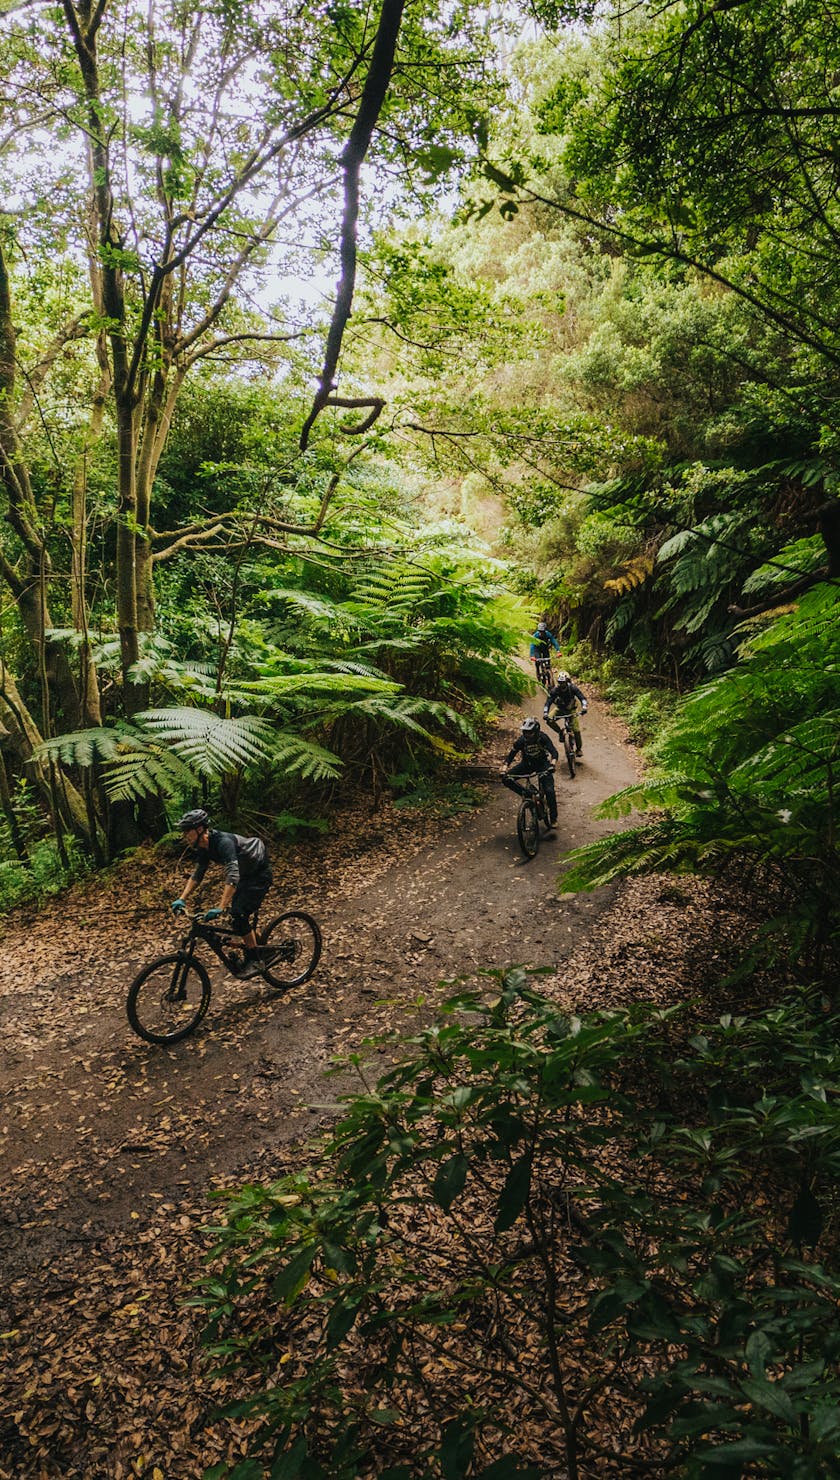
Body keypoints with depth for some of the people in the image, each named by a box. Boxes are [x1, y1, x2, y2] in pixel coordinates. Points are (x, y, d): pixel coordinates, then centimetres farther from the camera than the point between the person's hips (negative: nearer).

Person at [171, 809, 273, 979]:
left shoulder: (224, 842, -34)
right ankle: (257, 945, 25)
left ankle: (254, 961, -5)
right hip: (246, 873, 9)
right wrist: (182, 899, -4)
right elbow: (197, 874, 6)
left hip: (260, 873, -9)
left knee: (239, 914, -15)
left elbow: (232, 877, -44)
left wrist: (220, 909, -50)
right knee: (235, 913, 9)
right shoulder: (204, 847, -6)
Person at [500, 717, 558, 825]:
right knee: (506, 779, -18)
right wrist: (504, 769, -28)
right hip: (527, 764, 2)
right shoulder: (521, 740, -19)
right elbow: (510, 755, -13)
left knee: (549, 791, -18)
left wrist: (552, 765, -48)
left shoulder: (543, 738, -23)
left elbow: (554, 752, -29)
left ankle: (553, 818, 2)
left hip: (542, 764, -2)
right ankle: (525, 794, -3)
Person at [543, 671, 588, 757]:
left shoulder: (572, 688, -25)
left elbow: (582, 697, -28)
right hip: (560, 709, 1)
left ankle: (579, 749, 9)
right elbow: (548, 702, -25)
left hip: (571, 710, -1)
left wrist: (584, 707, -49)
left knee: (576, 730, -12)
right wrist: (545, 713, -42)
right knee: (549, 720, -26)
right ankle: (560, 732, 0)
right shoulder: (555, 690, -23)